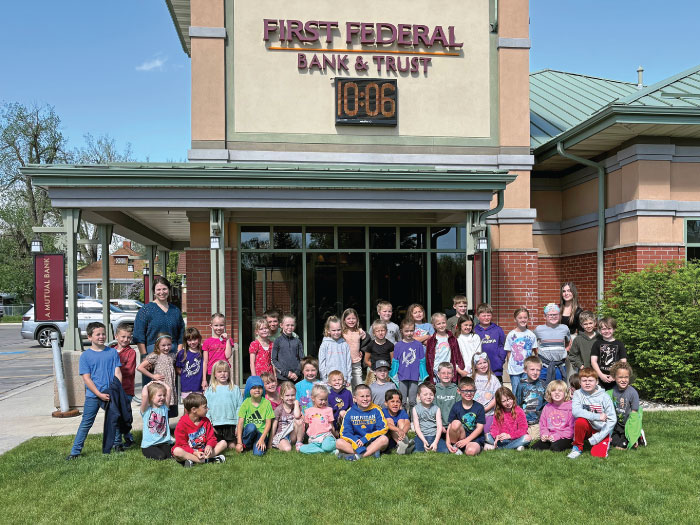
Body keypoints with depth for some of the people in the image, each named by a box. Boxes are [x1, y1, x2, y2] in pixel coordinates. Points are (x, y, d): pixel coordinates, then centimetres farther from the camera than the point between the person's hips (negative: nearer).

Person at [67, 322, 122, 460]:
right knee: (86, 424, 2)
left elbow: (117, 373, 2)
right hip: (92, 396, -2)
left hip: (110, 395, 2)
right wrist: (99, 394, -14)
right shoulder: (85, 356, -3)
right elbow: (86, 378, -7)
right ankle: (75, 451, 10)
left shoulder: (112, 352, 3)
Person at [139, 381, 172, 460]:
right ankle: (148, 453, 5)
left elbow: (168, 389, 4)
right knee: (160, 456, -23)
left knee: (170, 454, -22)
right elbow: (144, 395, -21)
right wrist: (147, 385, -3)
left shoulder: (164, 408, 9)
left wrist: (160, 382, 13)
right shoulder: (146, 410, -3)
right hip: (149, 444, -3)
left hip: (163, 442, 3)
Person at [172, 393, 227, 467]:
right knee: (177, 451, -35)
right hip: (189, 452, -4)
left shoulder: (205, 421, 6)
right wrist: (194, 453, -28)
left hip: (203, 451, 5)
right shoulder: (182, 424, -10)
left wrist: (209, 445, -19)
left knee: (223, 443, -10)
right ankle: (208, 459, -36)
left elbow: (211, 437, 5)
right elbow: (182, 445, -12)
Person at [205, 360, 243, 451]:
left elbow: (240, 407, 1)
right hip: (215, 424, 1)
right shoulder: (210, 390, 6)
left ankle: (229, 442, 30)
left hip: (231, 424, 0)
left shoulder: (235, 389, 4)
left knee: (232, 446, 3)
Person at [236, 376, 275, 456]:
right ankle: (245, 444, -7)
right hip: (248, 431, 1)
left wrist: (262, 439, -14)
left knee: (258, 453, -26)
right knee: (251, 426, -34)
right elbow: (240, 423, -6)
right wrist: (239, 442, -14)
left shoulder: (266, 403, -2)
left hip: (261, 432, -1)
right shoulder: (246, 403, -2)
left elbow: (268, 423, -2)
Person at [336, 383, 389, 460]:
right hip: (356, 442, 1)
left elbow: (383, 428, -8)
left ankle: (357, 456, -31)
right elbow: (345, 432, -6)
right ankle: (371, 452, -27)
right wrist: (358, 447, -22)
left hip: (373, 442, -1)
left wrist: (365, 439, -16)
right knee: (339, 443, -22)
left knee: (384, 439, -29)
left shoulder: (376, 410, -1)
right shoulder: (350, 413, 0)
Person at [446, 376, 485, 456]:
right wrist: (448, 443, -14)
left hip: (475, 438, -2)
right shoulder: (456, 407, 0)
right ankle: (455, 446, -8)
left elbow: (480, 428, -8)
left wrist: (466, 440, -16)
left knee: (471, 451, -35)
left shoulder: (479, 407, -4)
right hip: (459, 437, 2)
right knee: (456, 423, -29)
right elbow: (450, 426, -2)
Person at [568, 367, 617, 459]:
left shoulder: (604, 397, -11)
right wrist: (597, 416, -31)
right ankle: (577, 447, -8)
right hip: (587, 428, 1)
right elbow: (576, 411, -25)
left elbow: (612, 420, -11)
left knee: (598, 454, -22)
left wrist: (596, 438, -16)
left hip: (601, 430, 0)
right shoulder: (578, 394, -8)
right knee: (580, 421, -31)